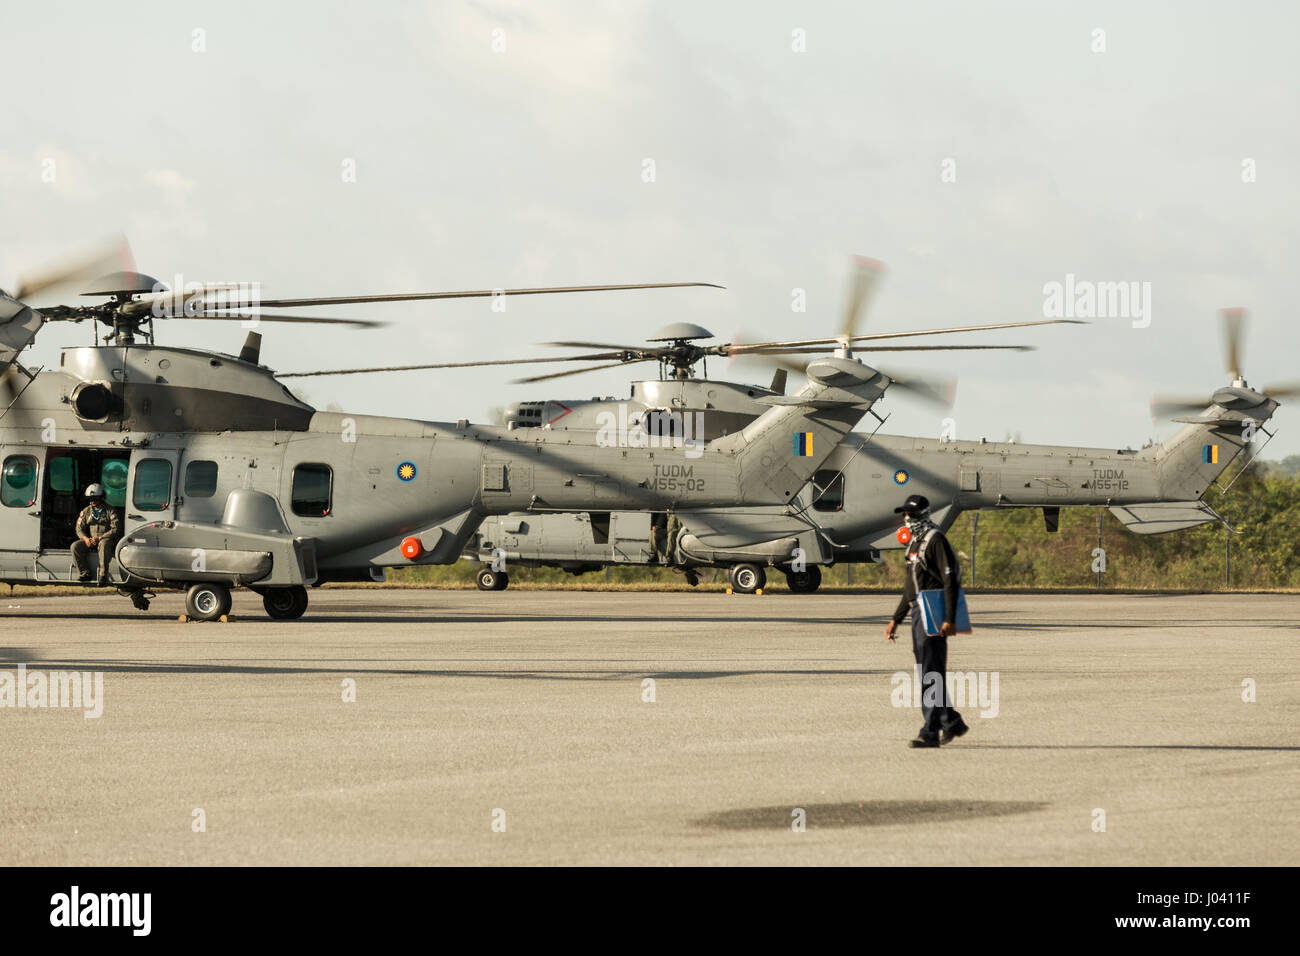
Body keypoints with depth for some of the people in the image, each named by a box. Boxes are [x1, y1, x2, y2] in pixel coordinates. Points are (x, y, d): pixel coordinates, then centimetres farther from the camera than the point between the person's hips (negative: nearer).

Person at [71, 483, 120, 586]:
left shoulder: (110, 511, -2)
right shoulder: (86, 511, 12)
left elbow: (116, 529, -11)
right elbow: (79, 528, 10)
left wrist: (99, 538, -19)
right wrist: (85, 538, -13)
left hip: (106, 539, -5)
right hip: (90, 540, 5)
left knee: (104, 544, -40)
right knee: (75, 546, -21)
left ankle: (103, 574, -39)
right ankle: (85, 572, -16)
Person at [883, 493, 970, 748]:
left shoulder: (935, 540, -11)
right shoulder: (915, 543, 18)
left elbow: (950, 581, -18)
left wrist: (950, 619, -25)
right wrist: (895, 620, 22)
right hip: (918, 612, 10)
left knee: (930, 674, -11)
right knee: (927, 673, 15)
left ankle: (930, 732, -12)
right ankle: (951, 722, 26)